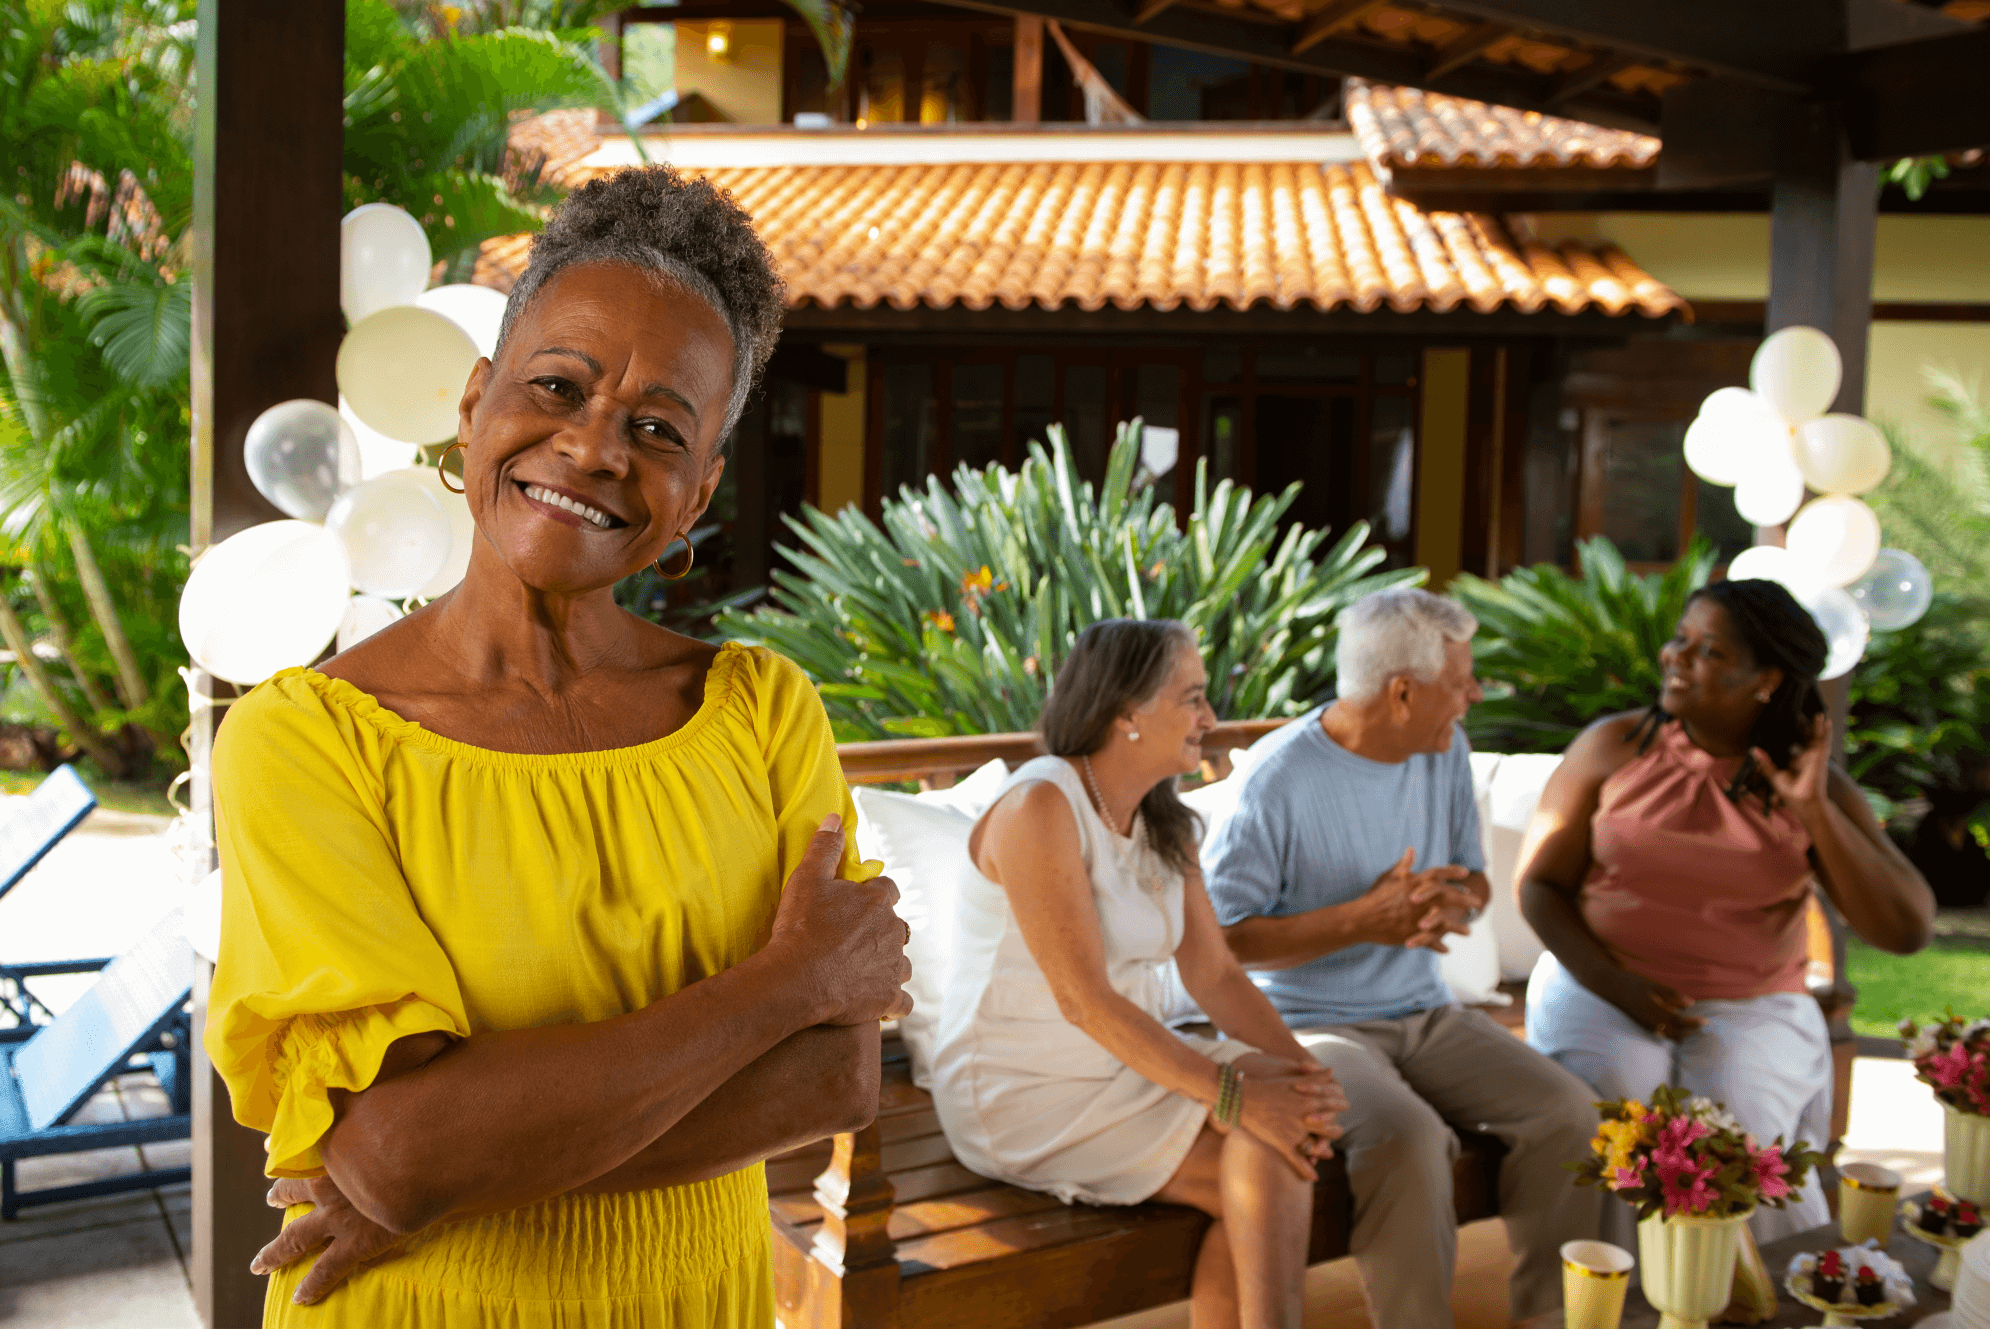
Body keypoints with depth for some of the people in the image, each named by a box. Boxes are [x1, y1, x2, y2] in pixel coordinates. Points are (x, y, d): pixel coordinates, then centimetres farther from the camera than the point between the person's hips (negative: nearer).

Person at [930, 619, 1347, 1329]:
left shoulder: (1166, 827, 8)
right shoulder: (1040, 806, -19)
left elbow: (1214, 973, 3)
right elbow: (1085, 998, -24)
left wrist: (1300, 1067, -14)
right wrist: (1228, 1092, -26)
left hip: (1126, 1061, 7)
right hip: (1024, 1094, -7)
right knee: (1268, 1160, -18)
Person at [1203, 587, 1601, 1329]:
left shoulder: (1447, 753, 4)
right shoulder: (1280, 781, -17)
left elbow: (1475, 882, 15)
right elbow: (1219, 936, -16)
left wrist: (1454, 902, -12)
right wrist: (1364, 919, -23)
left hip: (1425, 1015, 6)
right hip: (1313, 1024, -6)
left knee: (1565, 1111, -13)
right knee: (1408, 1138, -33)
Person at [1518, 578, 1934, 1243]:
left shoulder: (1815, 784, 2)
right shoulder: (1613, 746, 0)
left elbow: (1907, 930, -5)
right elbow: (1539, 886, 2)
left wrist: (1816, 813, -15)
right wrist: (1615, 986, -13)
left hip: (1752, 1007, 0)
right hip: (1603, 991, 0)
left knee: (1741, 1129, -27)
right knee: (1617, 1103, -28)